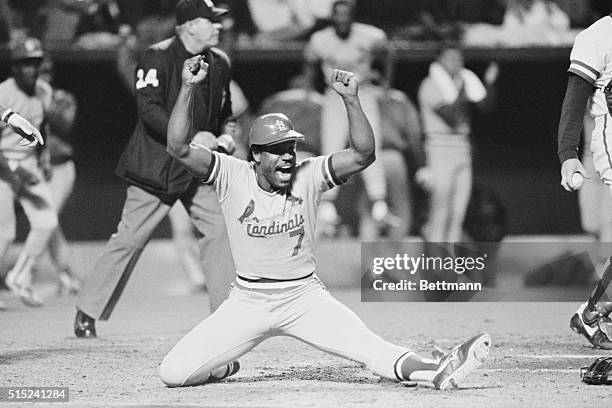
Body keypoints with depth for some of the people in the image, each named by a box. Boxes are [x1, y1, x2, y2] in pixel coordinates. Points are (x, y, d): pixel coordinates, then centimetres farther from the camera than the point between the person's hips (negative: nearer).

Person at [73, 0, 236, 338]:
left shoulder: (219, 63, 9)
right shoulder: (158, 58, -13)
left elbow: (225, 112, 21)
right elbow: (150, 110, -22)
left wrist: (226, 136, 0)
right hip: (155, 167, -6)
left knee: (219, 231, -4)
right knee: (129, 239, -3)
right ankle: (87, 313, 9)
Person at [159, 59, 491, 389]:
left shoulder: (307, 176, -6)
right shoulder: (233, 176, -10)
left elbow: (363, 154, -17)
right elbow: (179, 148, -21)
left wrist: (350, 98, -29)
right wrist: (188, 88, -31)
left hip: (304, 297, 0)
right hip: (247, 301, 0)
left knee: (370, 347, -23)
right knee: (172, 373, -10)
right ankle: (223, 368, 21)